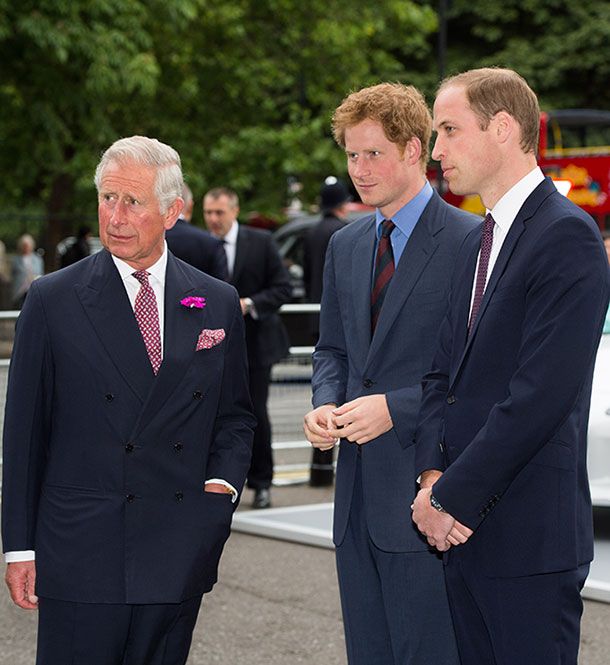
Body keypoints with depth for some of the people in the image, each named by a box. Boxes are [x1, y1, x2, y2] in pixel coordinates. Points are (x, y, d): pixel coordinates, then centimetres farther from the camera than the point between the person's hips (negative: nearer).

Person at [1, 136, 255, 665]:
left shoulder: (218, 304, 7)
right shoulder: (53, 300, -1)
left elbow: (235, 417, 16)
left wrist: (222, 483, -3)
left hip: (180, 556, 3)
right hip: (81, 556, -2)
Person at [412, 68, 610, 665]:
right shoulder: (476, 244, 17)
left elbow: (540, 393, -20)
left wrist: (453, 498, -15)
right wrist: (432, 476, -3)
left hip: (530, 540, -8)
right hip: (462, 528, 8)